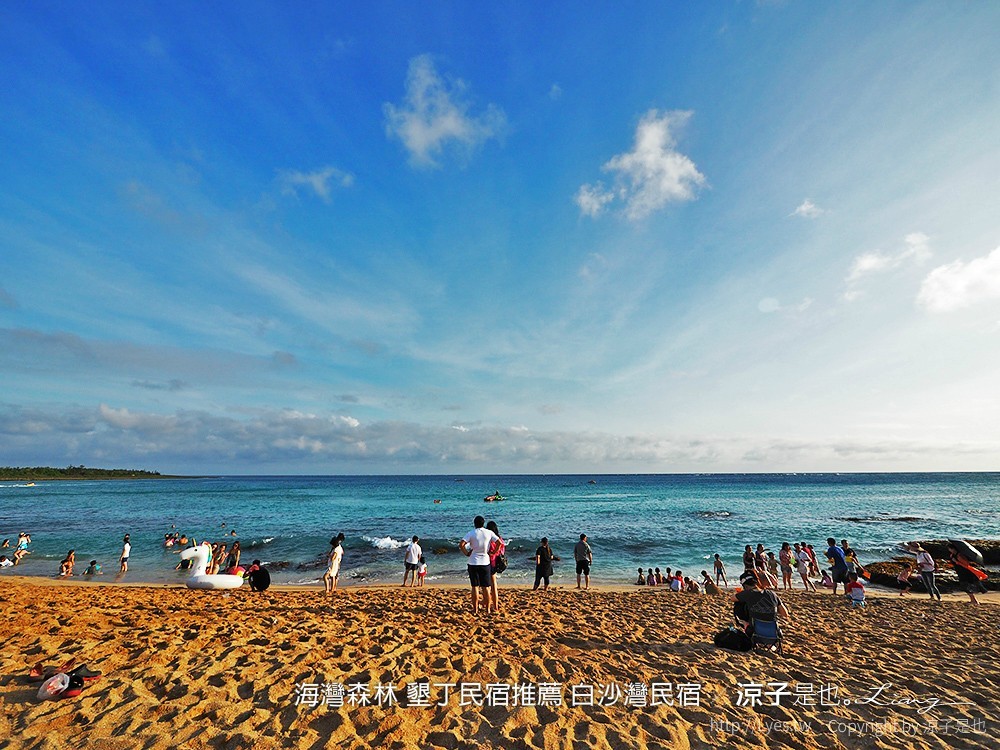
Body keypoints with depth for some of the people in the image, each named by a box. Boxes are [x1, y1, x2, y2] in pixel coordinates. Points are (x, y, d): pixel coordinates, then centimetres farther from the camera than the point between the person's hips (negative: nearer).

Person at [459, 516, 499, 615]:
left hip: (473, 563, -1)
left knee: (475, 587, 8)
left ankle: (475, 609, 12)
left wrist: (467, 553, -3)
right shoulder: (489, 533, -1)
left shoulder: (471, 533, -6)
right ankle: (488, 609, 14)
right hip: (485, 562, 1)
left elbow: (461, 544, -16)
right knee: (486, 587, 10)